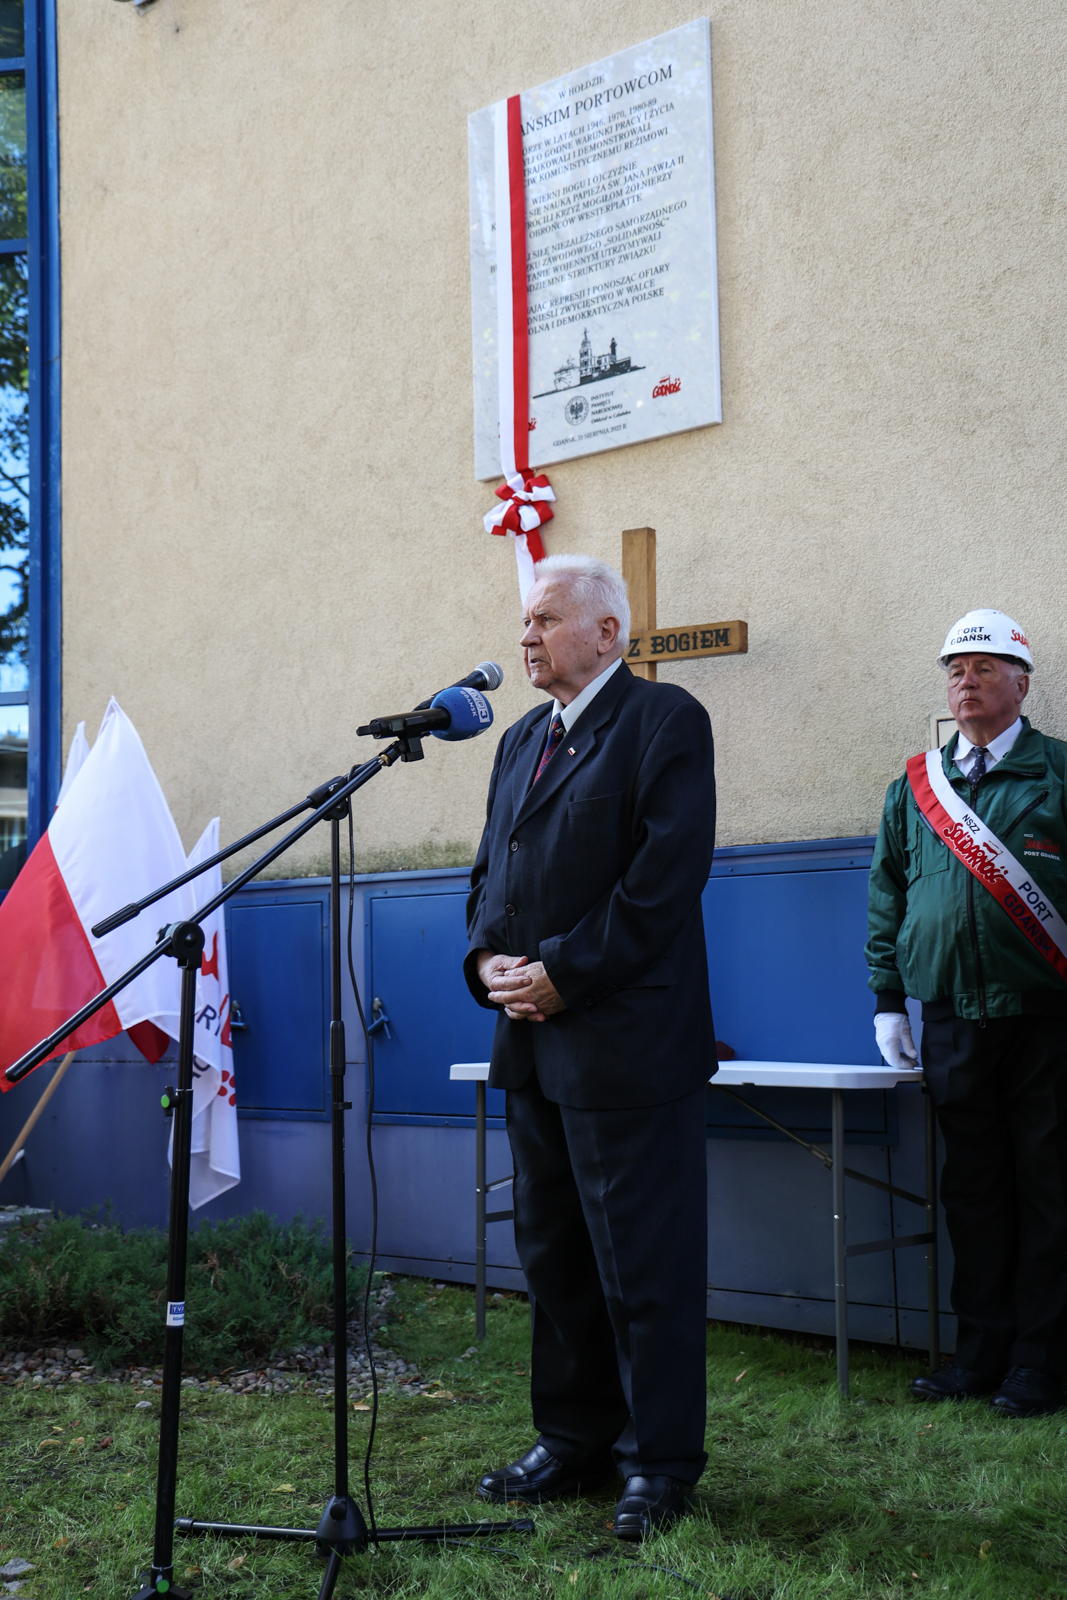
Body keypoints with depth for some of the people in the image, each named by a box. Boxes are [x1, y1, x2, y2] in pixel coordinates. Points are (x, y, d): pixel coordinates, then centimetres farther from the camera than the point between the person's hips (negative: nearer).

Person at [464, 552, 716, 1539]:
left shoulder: (665, 721, -7)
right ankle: (575, 1442, 27)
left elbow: (669, 873, -16)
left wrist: (563, 975, -17)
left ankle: (661, 1461, 13)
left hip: (626, 1040, -8)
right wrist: (488, 958, 0)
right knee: (552, 1253, 15)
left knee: (644, 1263, 0)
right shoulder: (522, 739, 18)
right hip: (534, 1041, 8)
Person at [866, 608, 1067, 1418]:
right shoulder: (915, 786, 12)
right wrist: (889, 999, 11)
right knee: (972, 1185, 9)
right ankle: (982, 1348, 18)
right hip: (950, 1021, 4)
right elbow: (888, 894, 16)